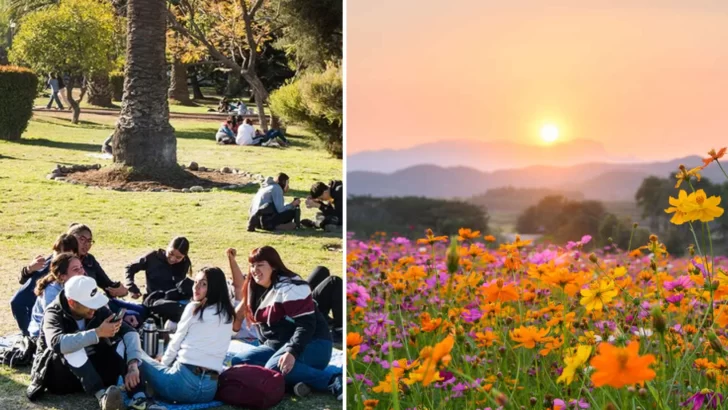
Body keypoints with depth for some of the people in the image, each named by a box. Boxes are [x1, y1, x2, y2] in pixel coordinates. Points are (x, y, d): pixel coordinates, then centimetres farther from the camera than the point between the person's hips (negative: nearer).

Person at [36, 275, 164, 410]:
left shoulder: (98, 310, -6)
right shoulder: (54, 314, -17)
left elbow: (129, 332, -15)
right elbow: (57, 344, -38)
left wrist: (133, 366, -31)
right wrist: (98, 333, -39)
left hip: (93, 372, 4)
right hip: (63, 378, -4)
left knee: (122, 342, -17)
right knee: (72, 347, -32)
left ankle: (139, 398, -34)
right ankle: (102, 396, -44)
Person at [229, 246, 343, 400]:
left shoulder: (289, 287, -16)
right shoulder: (257, 290, 11)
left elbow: (306, 324, -24)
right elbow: (263, 324, 22)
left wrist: (292, 352, -35)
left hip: (311, 344, -9)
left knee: (275, 368, -36)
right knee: (238, 361, -8)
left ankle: (335, 381, -31)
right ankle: (298, 379, -20)